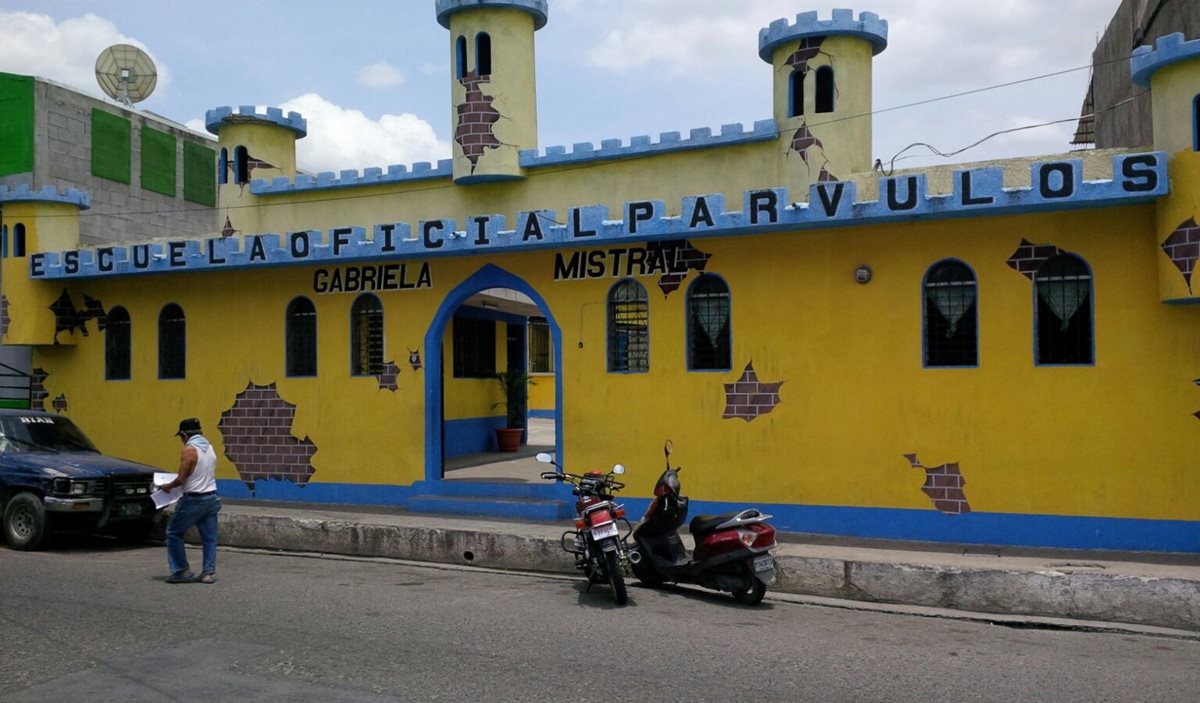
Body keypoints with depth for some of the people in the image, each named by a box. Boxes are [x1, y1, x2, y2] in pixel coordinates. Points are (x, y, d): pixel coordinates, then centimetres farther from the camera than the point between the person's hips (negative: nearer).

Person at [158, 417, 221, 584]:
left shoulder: (189, 450, -13)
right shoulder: (210, 448, 10)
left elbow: (181, 479, -13)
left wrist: (168, 486, 4)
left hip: (194, 500, -7)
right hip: (211, 497, 7)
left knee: (174, 533, 8)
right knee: (209, 537, 8)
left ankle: (182, 571, 7)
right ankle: (209, 572, 7)